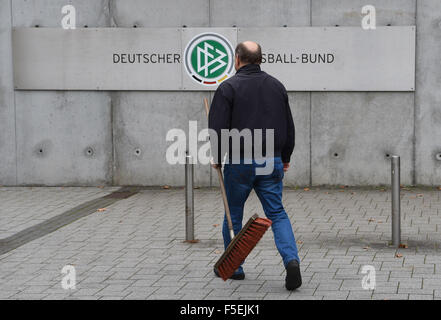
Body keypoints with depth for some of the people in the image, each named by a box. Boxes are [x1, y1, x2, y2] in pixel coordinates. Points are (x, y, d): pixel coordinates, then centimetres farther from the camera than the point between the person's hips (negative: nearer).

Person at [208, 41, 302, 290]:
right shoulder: (277, 86, 9)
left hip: (239, 162, -4)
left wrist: (217, 157, 3)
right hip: (272, 162, 4)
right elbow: (289, 126, 14)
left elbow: (218, 127, -11)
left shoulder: (229, 87, -7)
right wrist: (285, 158, 24)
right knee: (277, 213, 5)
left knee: (234, 214, 12)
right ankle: (292, 260, -15)